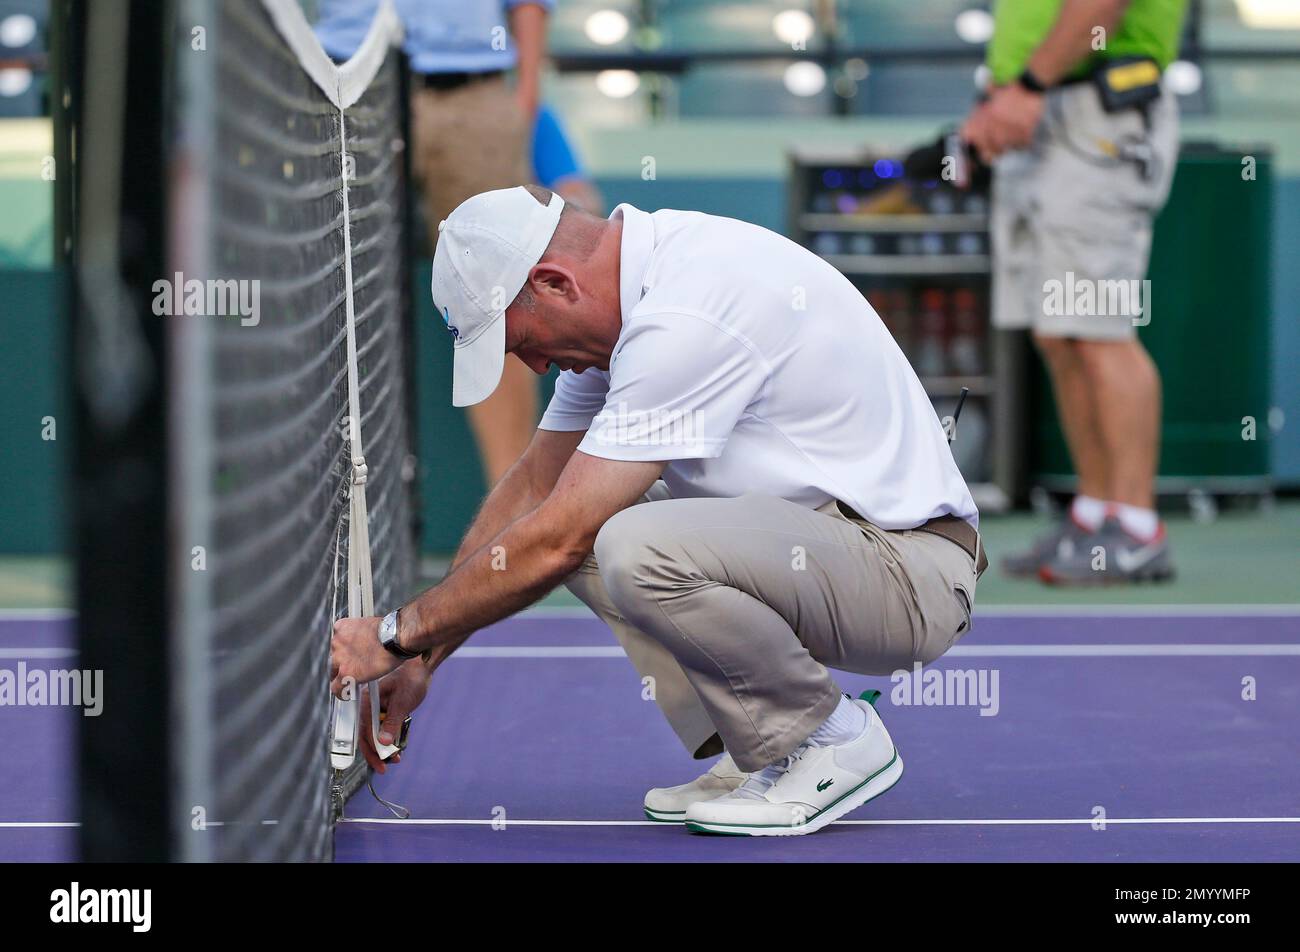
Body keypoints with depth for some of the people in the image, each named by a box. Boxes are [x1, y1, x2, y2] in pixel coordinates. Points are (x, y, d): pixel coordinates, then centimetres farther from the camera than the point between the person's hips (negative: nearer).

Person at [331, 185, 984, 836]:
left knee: (639, 549, -31)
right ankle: (760, 755, 7)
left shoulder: (685, 318, -24)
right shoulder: (623, 301, 6)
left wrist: (397, 634, -10)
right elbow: (531, 486, 15)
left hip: (912, 571, -10)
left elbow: (556, 544, -21)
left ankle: (835, 740, -7)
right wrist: (420, 658, 13)